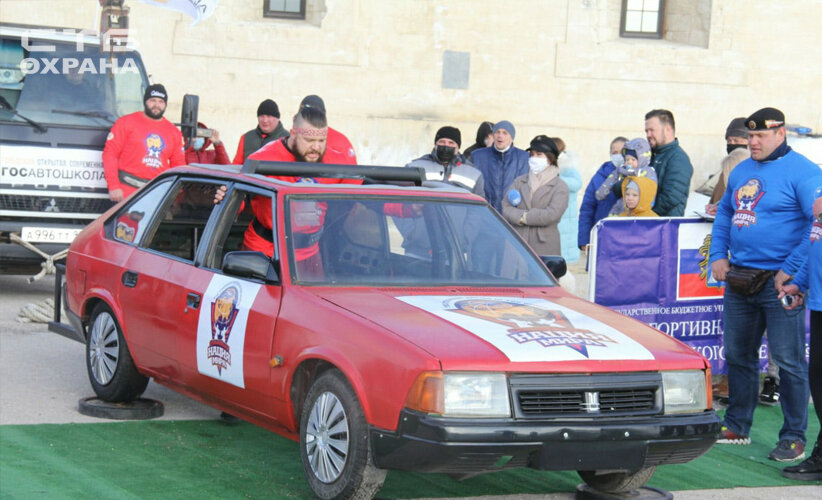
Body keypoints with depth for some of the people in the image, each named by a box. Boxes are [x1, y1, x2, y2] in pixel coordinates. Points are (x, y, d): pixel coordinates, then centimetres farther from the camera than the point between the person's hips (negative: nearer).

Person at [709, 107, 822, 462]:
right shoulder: (741, 171, 14)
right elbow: (724, 214, 24)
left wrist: (791, 270, -18)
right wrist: (718, 255, 10)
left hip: (778, 281, -7)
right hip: (739, 280, 7)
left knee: (788, 360, -3)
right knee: (737, 355, 14)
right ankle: (737, 426, 27)